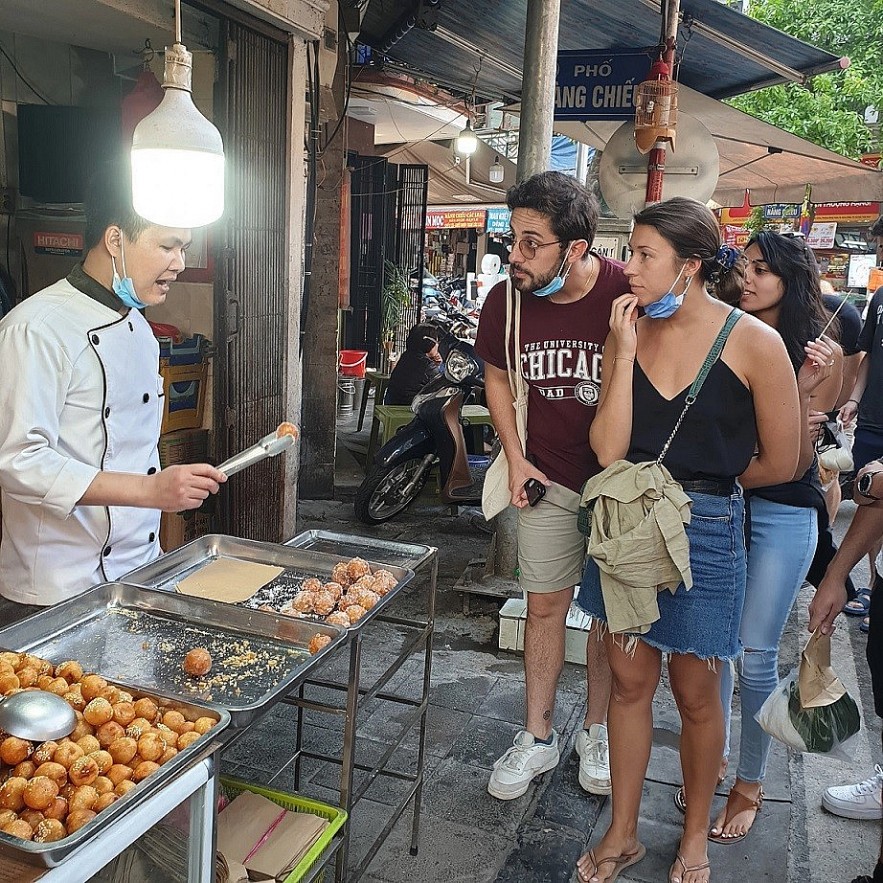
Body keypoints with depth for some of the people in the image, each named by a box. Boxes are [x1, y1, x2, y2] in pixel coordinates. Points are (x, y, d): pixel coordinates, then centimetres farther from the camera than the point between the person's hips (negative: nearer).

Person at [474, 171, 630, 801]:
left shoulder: (628, 294, -21)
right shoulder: (507, 299, -10)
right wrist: (516, 459, 1)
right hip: (550, 478, 3)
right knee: (545, 606, 10)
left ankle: (597, 731, 33)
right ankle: (538, 738, 27)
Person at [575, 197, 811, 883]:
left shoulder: (753, 342, -13)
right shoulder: (630, 332, -1)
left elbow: (780, 463, -5)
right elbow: (608, 449, -10)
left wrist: (701, 485, 5)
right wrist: (625, 354, -15)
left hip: (706, 531, -3)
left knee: (695, 693, 12)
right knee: (630, 681, 15)